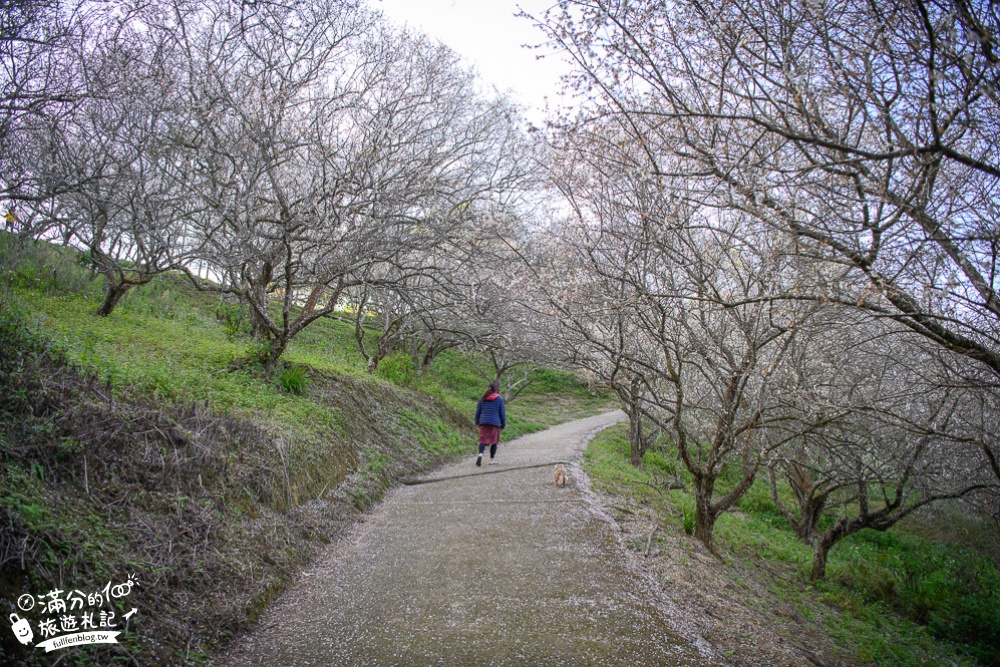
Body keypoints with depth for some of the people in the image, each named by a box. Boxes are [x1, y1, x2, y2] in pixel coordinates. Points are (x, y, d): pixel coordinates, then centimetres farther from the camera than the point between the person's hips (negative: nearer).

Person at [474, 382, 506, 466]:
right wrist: (503, 425, 9)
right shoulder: (499, 399, 1)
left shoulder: (482, 399, 7)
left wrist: (477, 422, 18)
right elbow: (502, 413, 2)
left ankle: (480, 454, -23)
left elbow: (477, 411, 10)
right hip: (495, 423, -2)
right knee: (494, 442, 9)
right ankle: (492, 460, 14)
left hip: (483, 422, 2)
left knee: (483, 440, 3)